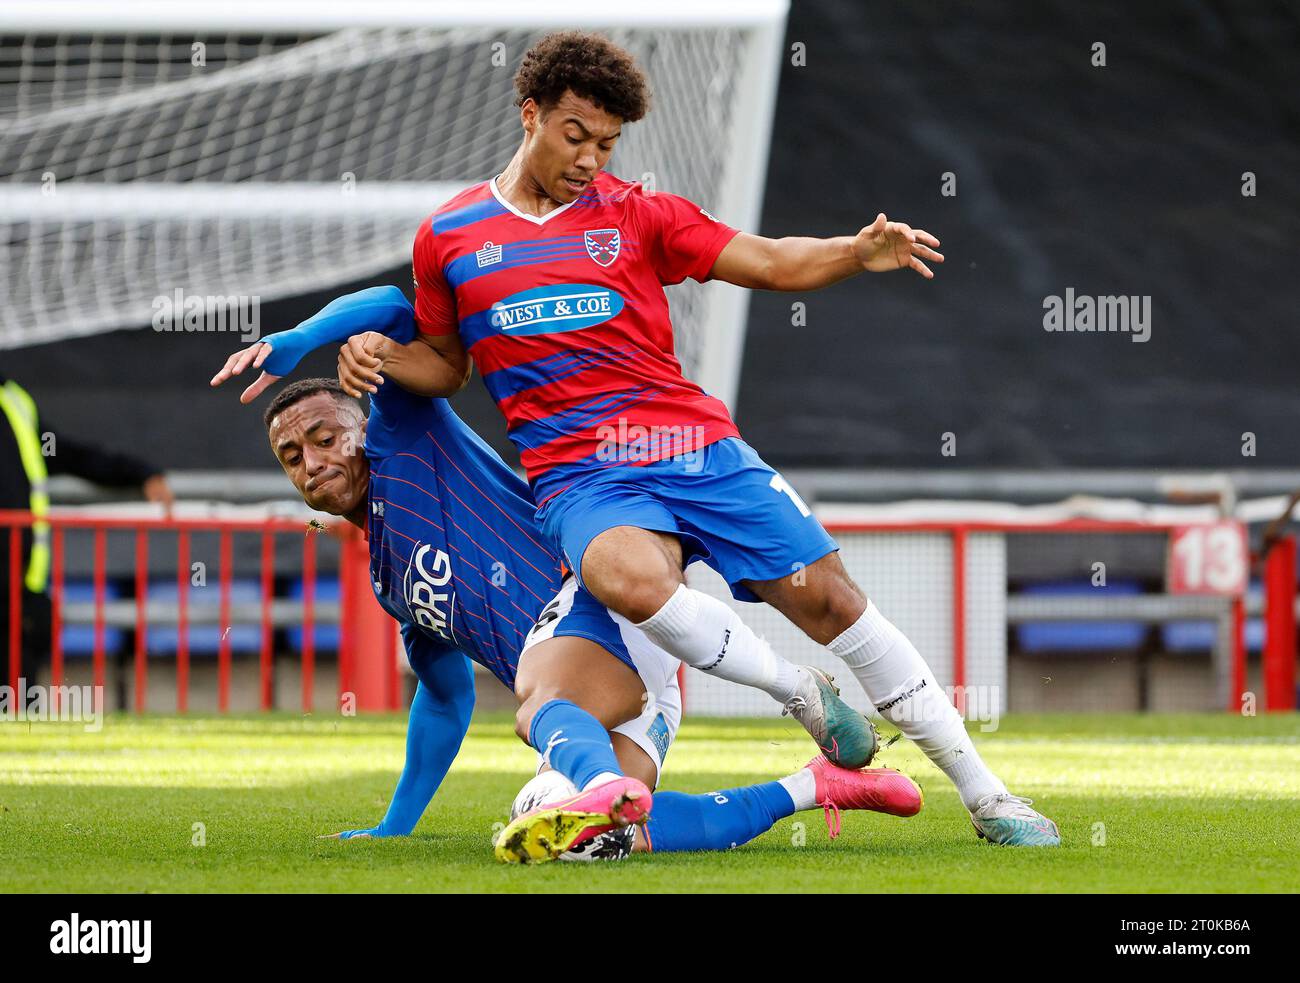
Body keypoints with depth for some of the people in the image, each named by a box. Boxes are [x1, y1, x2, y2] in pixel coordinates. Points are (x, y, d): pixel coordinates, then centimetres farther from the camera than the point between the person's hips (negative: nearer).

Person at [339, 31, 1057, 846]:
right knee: (631, 579, -36)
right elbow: (445, 363, 21)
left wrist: (857, 253, -14)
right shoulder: (448, 238, 8)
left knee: (827, 597, -4)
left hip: (698, 446, 1)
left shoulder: (636, 215, 7)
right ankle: (803, 694, -11)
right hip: (580, 476, -1)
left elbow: (772, 262, 4)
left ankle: (983, 792, 8)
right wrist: (380, 359, 0)